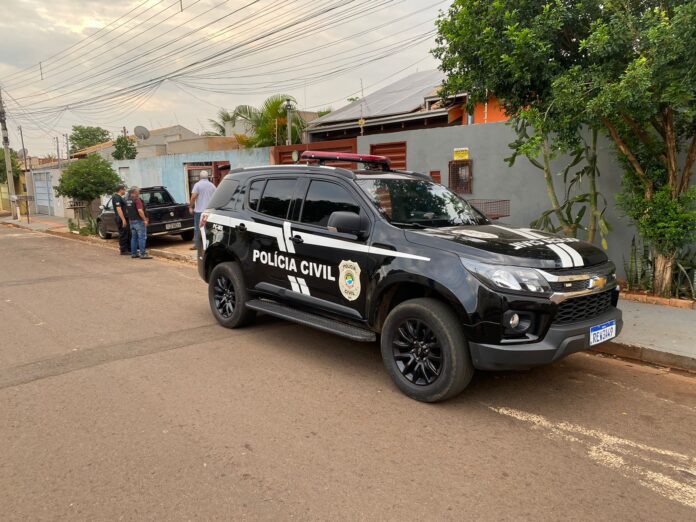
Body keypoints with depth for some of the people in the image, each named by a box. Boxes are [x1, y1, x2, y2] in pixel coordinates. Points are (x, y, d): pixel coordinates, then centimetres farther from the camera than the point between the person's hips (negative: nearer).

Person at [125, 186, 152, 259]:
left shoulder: (127, 201, 12)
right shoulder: (137, 200, -16)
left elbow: (127, 211, 20)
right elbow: (140, 211, -24)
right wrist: (145, 219, -18)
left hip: (131, 221, 9)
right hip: (139, 221, -9)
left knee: (134, 237, 13)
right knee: (142, 238, -7)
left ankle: (133, 253, 15)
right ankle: (143, 254, -9)